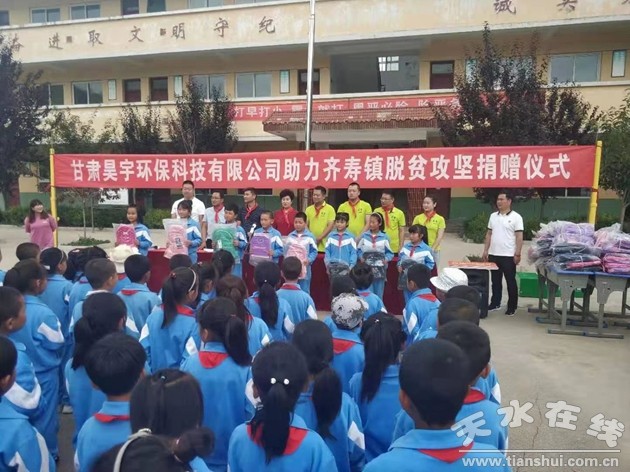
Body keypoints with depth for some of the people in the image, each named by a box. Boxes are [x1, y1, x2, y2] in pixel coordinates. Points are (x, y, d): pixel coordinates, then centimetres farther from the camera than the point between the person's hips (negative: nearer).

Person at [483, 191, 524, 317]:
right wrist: (485, 250, 9)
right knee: (495, 281, 13)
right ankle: (495, 303, 24)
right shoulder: (493, 216, 9)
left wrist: (517, 254, -14)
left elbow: (519, 237, -9)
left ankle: (512, 307, 13)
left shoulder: (516, 217, -7)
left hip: (508, 256, -5)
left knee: (511, 282, 4)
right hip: (493, 254, 5)